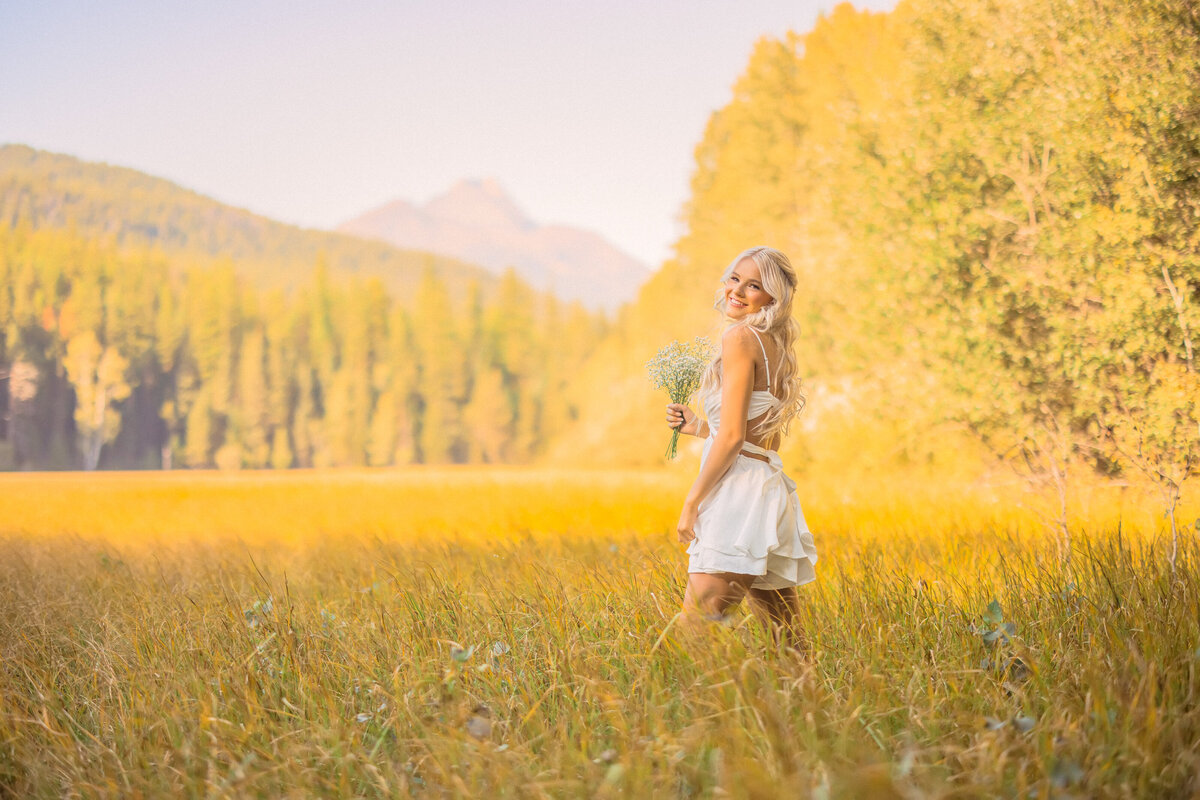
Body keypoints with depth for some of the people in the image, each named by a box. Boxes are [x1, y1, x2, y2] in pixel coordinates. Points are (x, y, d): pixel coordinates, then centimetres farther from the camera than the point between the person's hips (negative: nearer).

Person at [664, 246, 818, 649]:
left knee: (696, 631, -14)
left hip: (739, 492, -10)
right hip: (773, 488, 10)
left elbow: (733, 435, -15)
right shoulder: (776, 347, 18)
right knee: (785, 639, 11)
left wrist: (691, 502, -9)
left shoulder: (740, 336, -9)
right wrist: (698, 426, 21)